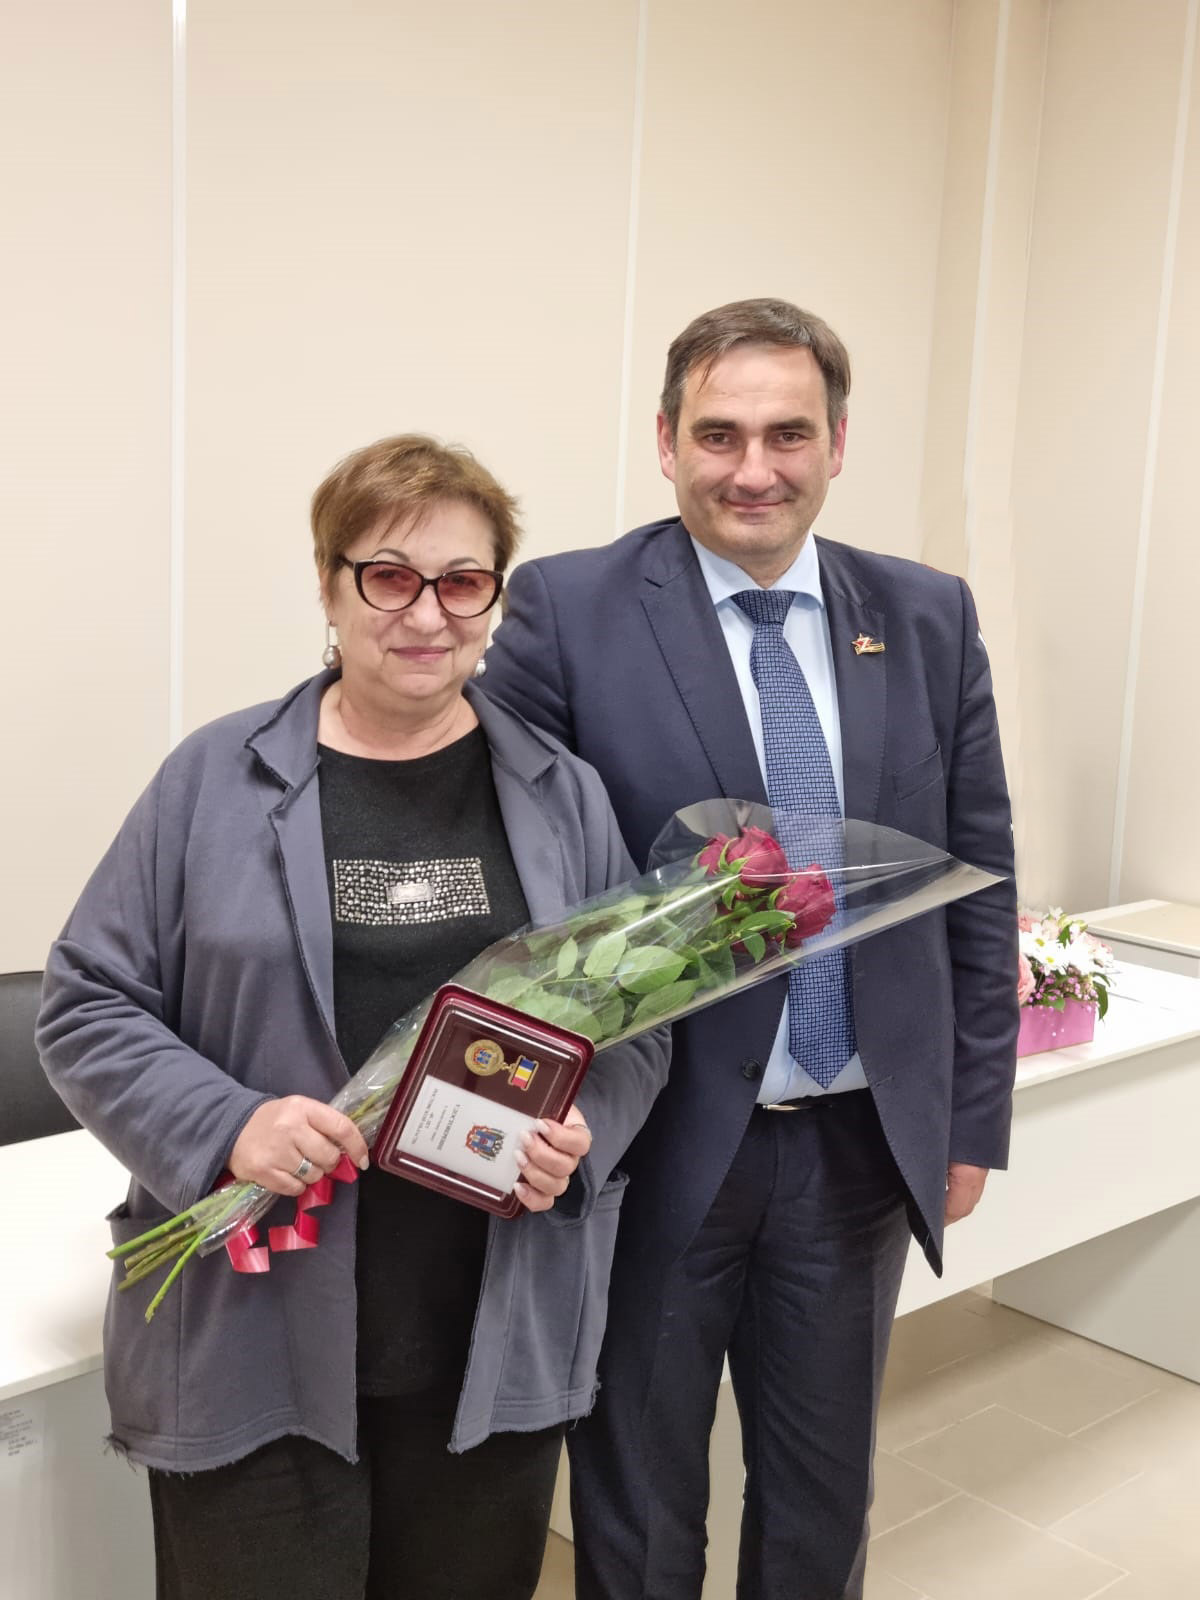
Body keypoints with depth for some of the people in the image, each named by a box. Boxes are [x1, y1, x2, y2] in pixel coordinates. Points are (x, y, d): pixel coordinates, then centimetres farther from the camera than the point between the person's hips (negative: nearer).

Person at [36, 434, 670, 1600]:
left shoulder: (562, 793, 4)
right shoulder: (218, 776, -2)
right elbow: (88, 1006, 0)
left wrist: (579, 1138, -11)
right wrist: (226, 1125, -16)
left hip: (498, 1341, 2)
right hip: (256, 1340, -2)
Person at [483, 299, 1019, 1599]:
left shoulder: (929, 617, 1)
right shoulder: (566, 610, -10)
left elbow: (977, 883, 6)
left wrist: (973, 1119, 5)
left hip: (865, 1144, 4)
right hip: (654, 1143, -3)